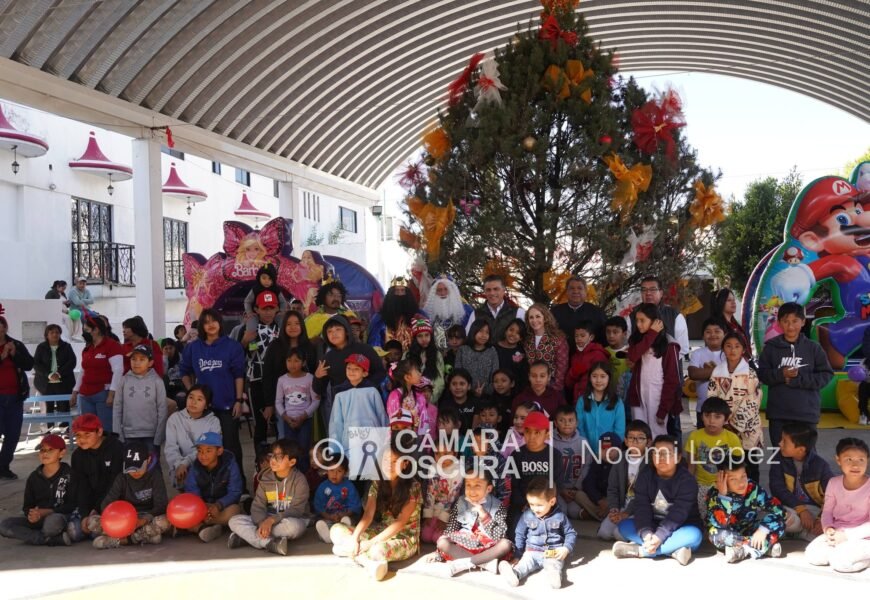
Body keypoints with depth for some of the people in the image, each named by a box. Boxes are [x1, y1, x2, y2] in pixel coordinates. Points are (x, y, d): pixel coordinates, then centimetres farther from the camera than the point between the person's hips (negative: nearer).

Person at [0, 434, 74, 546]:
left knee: (52, 521, -41)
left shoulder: (69, 474, -3)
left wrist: (48, 512, -17)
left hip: (61, 517, -6)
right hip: (38, 520, 6)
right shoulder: (34, 477, 12)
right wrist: (31, 515, -12)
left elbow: (72, 504, -6)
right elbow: (27, 506, 12)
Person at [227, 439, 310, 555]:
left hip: (292, 520, -4)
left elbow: (296, 510, -19)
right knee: (235, 521, -15)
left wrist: (272, 520, -30)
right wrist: (262, 523, -28)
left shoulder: (299, 480, -13)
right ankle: (270, 543, -32)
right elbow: (258, 506, -6)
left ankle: (248, 536, -25)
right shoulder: (265, 478, 0)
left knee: (292, 526, -40)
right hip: (268, 520, 4)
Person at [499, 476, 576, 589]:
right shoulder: (526, 516, 3)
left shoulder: (559, 516, -2)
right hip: (532, 552, 2)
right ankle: (514, 574, -54)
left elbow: (571, 533, 7)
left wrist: (566, 548, -10)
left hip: (554, 553, -2)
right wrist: (517, 554, 7)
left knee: (554, 566, -33)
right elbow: (520, 535, 12)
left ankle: (555, 575, -63)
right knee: (523, 564, -27)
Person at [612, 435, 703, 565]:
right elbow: (642, 508, -16)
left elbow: (678, 513, -26)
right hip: (653, 527, 3)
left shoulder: (687, 480, -16)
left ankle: (639, 550, -32)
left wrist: (659, 536, -39)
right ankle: (672, 550, -32)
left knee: (693, 535, -35)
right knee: (624, 525, -19)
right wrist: (646, 534, -36)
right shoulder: (644, 477, -5)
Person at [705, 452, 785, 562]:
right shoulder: (715, 494, -24)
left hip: (750, 532, 3)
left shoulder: (753, 488, -17)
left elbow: (778, 510, -19)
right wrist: (723, 495, -42)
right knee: (715, 533, -35)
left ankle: (743, 551, -25)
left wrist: (763, 529, -32)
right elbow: (720, 524, -36)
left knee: (779, 524, -20)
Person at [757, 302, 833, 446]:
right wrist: (781, 374, -16)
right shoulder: (771, 347, 1)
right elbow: (762, 374, 2)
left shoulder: (813, 348, 0)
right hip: (778, 413, 1)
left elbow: (826, 375, -2)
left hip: (806, 412, -1)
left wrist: (797, 380, -13)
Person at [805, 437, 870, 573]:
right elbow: (827, 511, 6)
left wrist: (847, 535, -22)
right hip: (837, 533, 4)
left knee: (840, 561, -28)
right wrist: (828, 529, -15)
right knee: (812, 555, -17)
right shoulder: (834, 483, 0)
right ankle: (840, 550, 5)